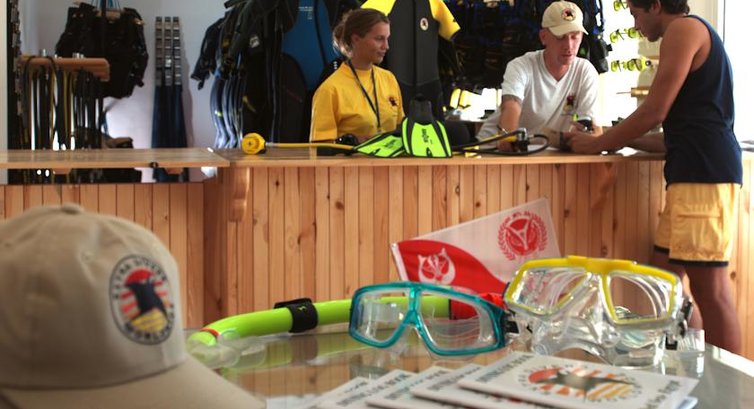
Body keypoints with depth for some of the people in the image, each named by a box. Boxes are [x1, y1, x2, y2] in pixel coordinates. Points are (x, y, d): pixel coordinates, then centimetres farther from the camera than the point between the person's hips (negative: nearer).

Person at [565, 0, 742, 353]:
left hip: (704, 171, -10)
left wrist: (597, 145, 3)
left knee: (709, 287, -10)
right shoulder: (690, 34, 27)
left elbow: (654, 112, -8)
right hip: (695, 170, 10)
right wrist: (621, 140, 22)